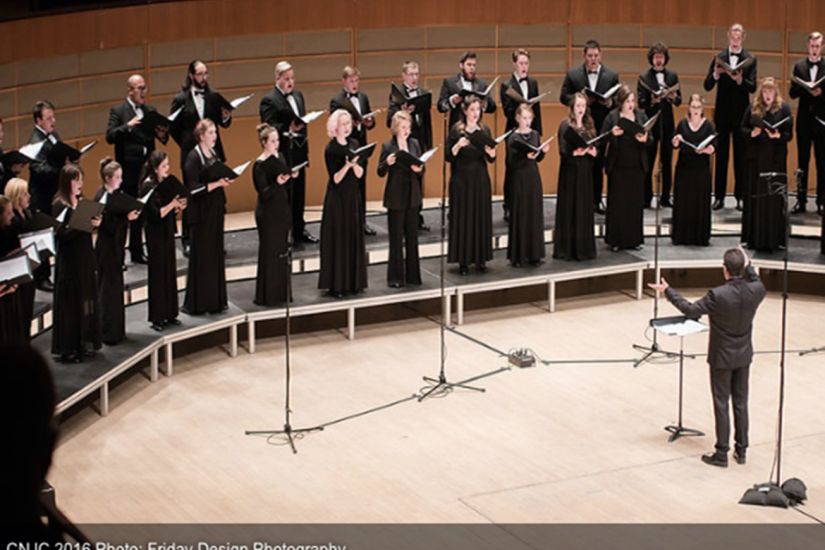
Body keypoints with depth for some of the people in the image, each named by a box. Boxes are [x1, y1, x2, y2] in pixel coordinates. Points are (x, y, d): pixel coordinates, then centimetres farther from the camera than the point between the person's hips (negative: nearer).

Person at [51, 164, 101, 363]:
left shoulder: (82, 201, 9)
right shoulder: (60, 205, -12)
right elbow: (62, 233, -18)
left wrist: (96, 223, -10)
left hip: (85, 258, 7)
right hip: (69, 260, -7)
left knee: (87, 300, 11)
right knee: (70, 303, -2)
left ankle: (85, 344, 20)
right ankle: (68, 349, 5)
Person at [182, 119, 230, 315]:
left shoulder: (213, 154, 10)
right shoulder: (193, 158, -14)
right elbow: (194, 189, -19)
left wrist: (224, 180, 0)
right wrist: (216, 183, -23)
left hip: (215, 210, 8)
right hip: (201, 213, -8)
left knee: (216, 254, 11)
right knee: (201, 257, -3)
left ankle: (215, 300, 20)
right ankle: (196, 304, 4)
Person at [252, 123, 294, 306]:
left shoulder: (280, 157, 7)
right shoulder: (260, 165, -14)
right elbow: (264, 193, -18)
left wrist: (291, 177, -5)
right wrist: (277, 183, -33)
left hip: (282, 210, 7)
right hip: (268, 213, -7)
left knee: (282, 251, 12)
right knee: (269, 253, -1)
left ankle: (281, 292, 21)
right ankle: (267, 296, 6)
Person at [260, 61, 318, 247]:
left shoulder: (298, 95, 15)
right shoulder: (269, 100, -9)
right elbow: (269, 127, -16)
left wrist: (305, 147, 15)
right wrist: (288, 130, -29)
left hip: (299, 150, 7)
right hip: (283, 153, -7)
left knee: (299, 192, 12)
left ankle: (299, 231, 21)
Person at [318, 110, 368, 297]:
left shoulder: (353, 144, 6)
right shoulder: (330, 149, -10)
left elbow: (359, 173, 2)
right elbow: (335, 178, -14)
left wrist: (354, 163, -18)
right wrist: (347, 165, -28)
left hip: (353, 196, 6)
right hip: (337, 199, -6)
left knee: (354, 238, 8)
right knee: (338, 239, -3)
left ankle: (354, 281, 16)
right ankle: (336, 285, 2)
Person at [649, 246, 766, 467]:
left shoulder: (718, 295, -26)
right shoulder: (755, 291, -12)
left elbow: (691, 310, -16)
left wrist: (668, 291, -9)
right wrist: (748, 265, 22)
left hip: (722, 357, -5)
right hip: (744, 356, 5)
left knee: (721, 404, 5)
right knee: (741, 403, 15)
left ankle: (721, 453, 11)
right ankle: (741, 450, 23)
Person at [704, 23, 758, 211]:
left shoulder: (750, 60, 1)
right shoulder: (719, 58, 4)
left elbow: (753, 87, -8)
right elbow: (707, 86, -2)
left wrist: (740, 80, -27)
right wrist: (716, 74, -21)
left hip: (741, 113, -1)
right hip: (722, 113, 1)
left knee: (741, 156, 2)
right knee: (721, 155, 5)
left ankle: (740, 197, 6)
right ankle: (719, 197, 8)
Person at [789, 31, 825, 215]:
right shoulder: (799, 66, 7)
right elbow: (792, 93, 3)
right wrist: (806, 88, -15)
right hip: (804, 118, 3)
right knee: (802, 161, 6)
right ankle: (801, 200, 10)